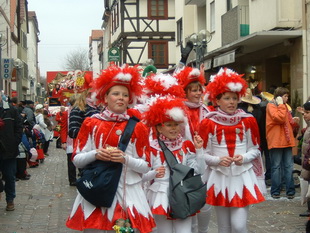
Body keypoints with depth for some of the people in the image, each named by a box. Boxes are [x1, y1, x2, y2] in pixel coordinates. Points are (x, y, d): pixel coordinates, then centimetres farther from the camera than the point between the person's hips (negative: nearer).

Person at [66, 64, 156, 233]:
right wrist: (95, 154, -15)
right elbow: (76, 160, 4)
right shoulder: (91, 124, 3)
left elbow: (146, 166, 1)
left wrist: (125, 159, -16)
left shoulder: (138, 127, 2)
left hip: (127, 192, 0)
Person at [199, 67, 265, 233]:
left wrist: (244, 158, -13)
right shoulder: (208, 123, -4)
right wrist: (218, 160, -18)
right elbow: (203, 154, 0)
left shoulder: (248, 121, 1)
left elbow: (255, 150, 7)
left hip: (243, 177, 0)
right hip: (219, 178, 0)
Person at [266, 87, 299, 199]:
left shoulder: (284, 106, 20)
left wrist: (294, 122, 5)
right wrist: (280, 104, -12)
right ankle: (275, 191, 5)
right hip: (276, 142, -7)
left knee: (289, 167, 3)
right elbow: (280, 118, -20)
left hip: (287, 141, 7)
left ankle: (290, 191, 6)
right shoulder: (271, 106, -4)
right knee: (276, 167, -1)